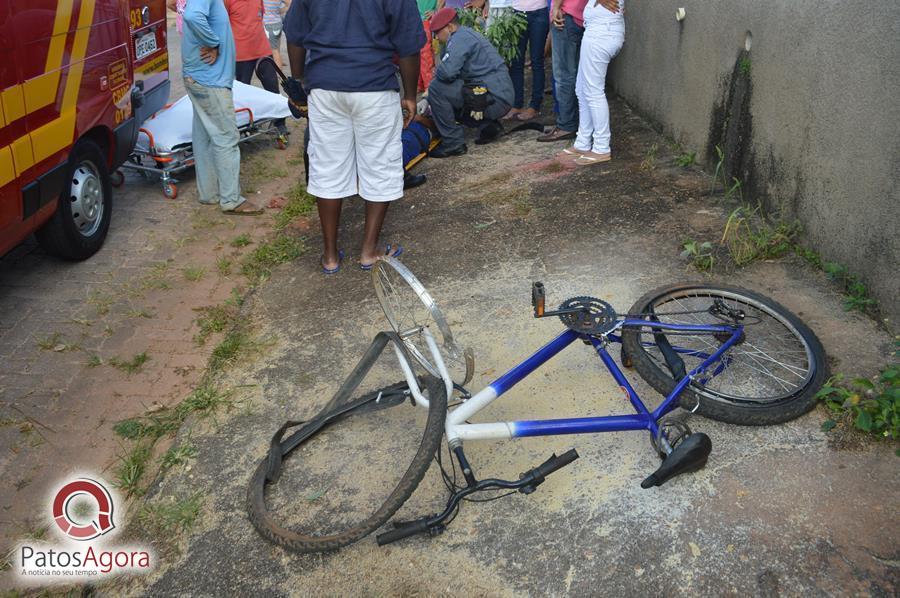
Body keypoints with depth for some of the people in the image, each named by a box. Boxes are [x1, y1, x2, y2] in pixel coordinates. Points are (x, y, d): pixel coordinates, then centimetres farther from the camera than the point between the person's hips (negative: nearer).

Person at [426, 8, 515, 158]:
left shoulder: (460, 38, -11)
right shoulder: (468, 34, 21)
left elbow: (448, 71, -26)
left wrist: (436, 72, -1)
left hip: (494, 98, -10)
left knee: (437, 89, -14)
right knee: (450, 101, 27)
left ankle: (454, 143, -9)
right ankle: (488, 124, 12)